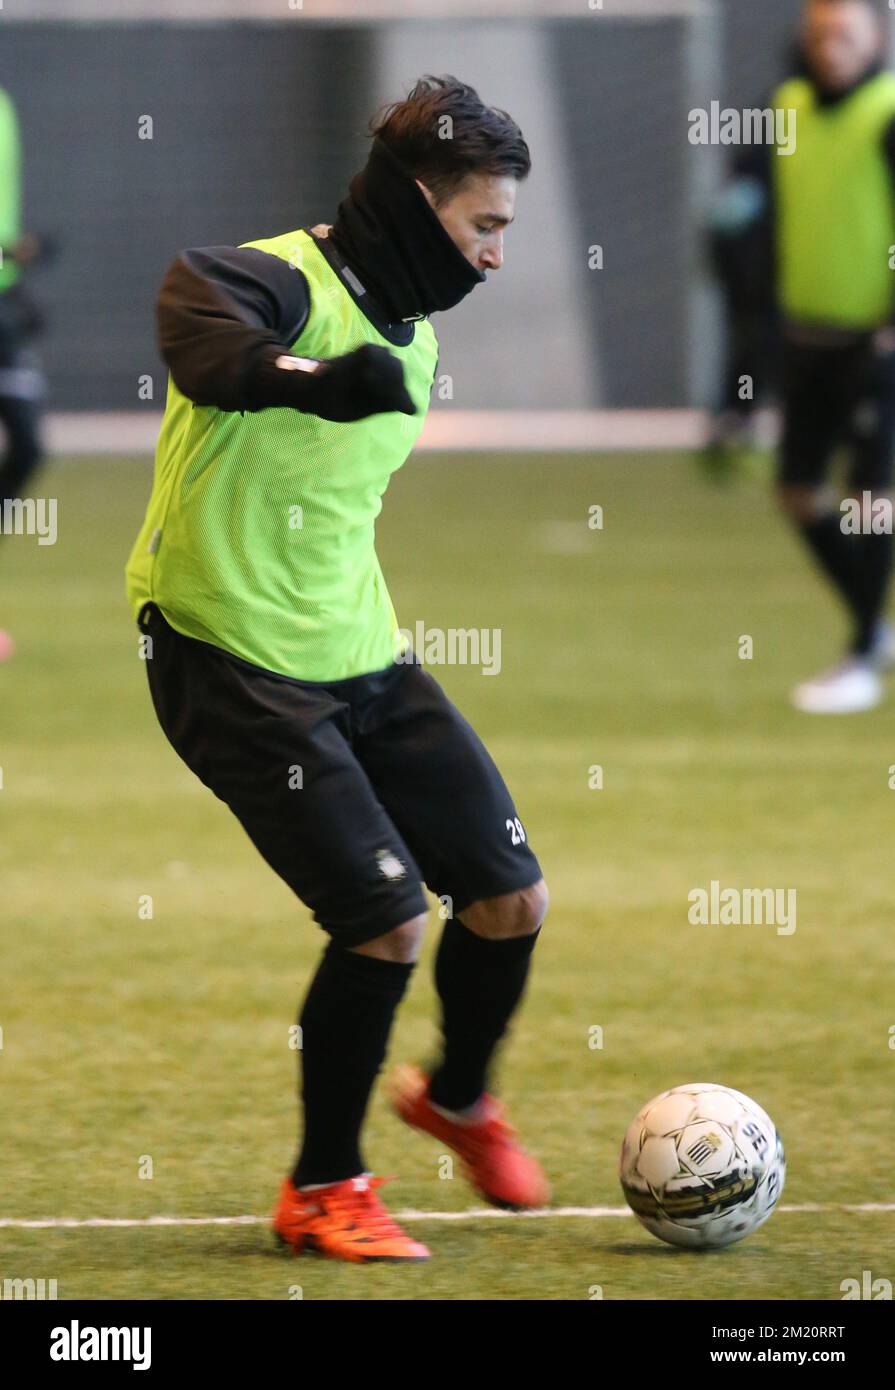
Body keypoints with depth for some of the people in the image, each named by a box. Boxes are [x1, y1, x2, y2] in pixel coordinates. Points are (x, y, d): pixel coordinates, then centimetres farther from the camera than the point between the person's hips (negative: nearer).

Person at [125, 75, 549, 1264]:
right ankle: (323, 1191, 7)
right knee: (389, 921, -14)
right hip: (235, 663, -8)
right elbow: (195, 306, -43)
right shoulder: (286, 284, -18)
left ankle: (458, 1099, 35)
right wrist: (306, 381, -60)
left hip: (362, 663, 8)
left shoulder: (412, 338, 11)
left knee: (510, 899, 5)